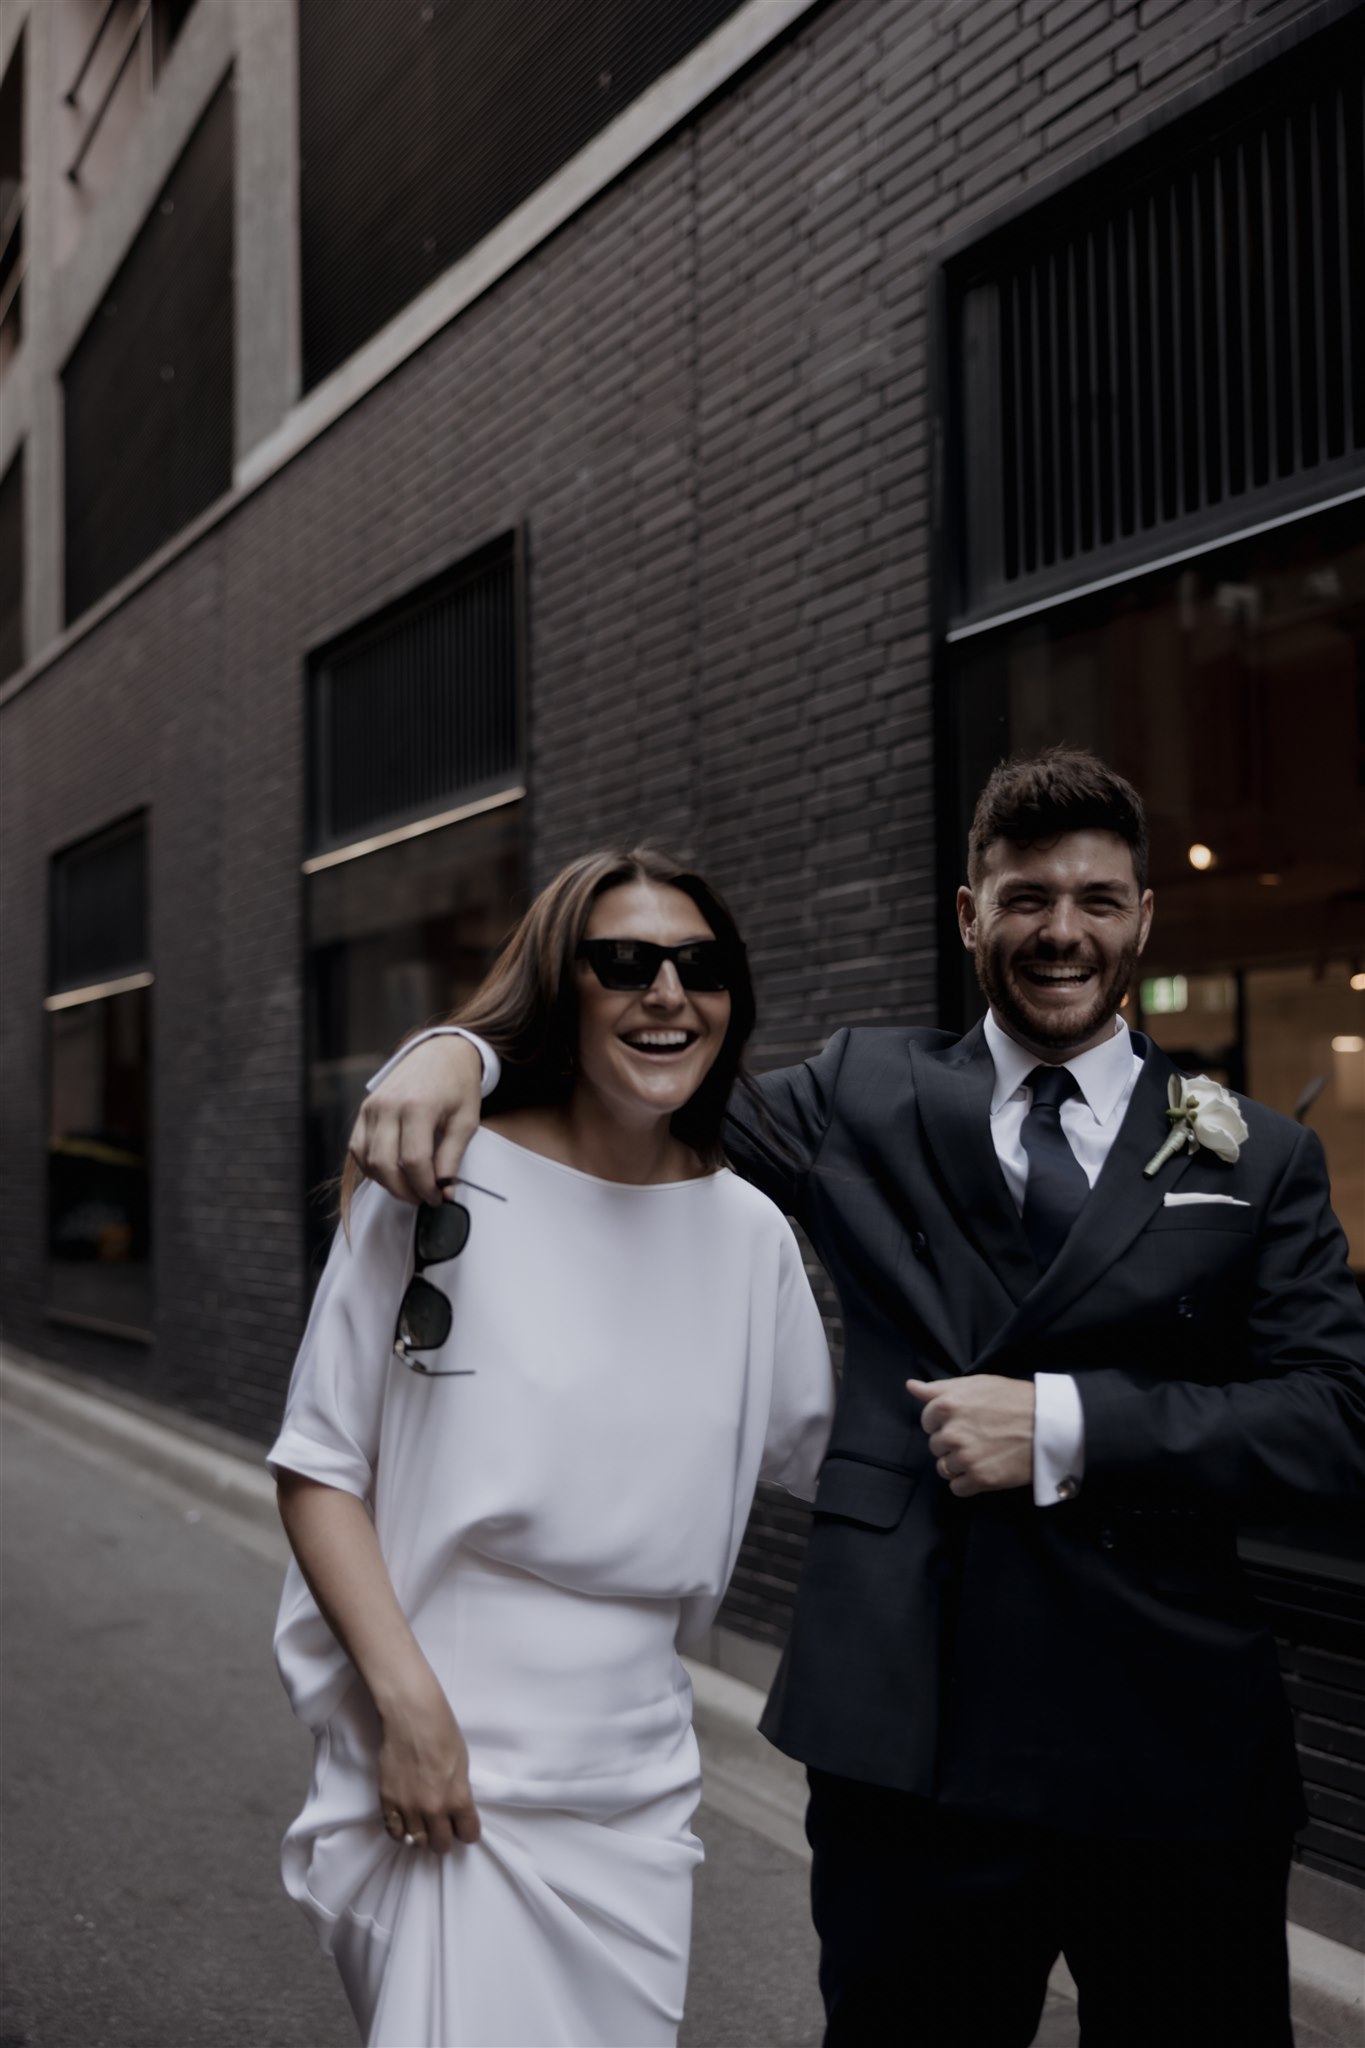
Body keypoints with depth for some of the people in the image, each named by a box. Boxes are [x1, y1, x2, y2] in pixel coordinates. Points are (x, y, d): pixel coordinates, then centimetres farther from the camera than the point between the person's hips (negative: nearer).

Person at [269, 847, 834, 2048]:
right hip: (441, 1754, -4)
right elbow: (318, 1466, -6)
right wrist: (407, 1698, -14)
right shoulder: (441, 1183, -9)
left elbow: (828, 1450, 16)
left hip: (636, 1778, 4)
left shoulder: (750, 1233, 3)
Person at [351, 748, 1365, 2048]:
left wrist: (1070, 1426, -15)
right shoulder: (865, 1098, 6)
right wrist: (466, 1048, -14)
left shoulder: (1254, 1160, 4)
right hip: (911, 1735, 0)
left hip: (1174, 1753, 0)